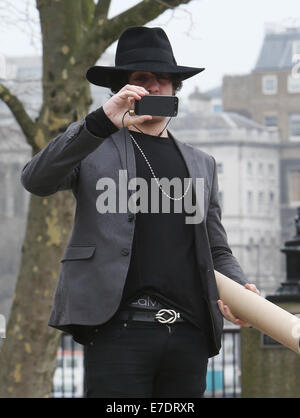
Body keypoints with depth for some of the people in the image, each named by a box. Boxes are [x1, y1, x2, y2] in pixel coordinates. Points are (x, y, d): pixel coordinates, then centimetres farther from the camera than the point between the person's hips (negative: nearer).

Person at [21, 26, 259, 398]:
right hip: (119, 326, -4)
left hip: (190, 335, 4)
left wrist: (238, 290, 0)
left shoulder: (200, 163, 24)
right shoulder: (91, 145, 11)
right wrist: (101, 121, -19)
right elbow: (35, 180, -8)